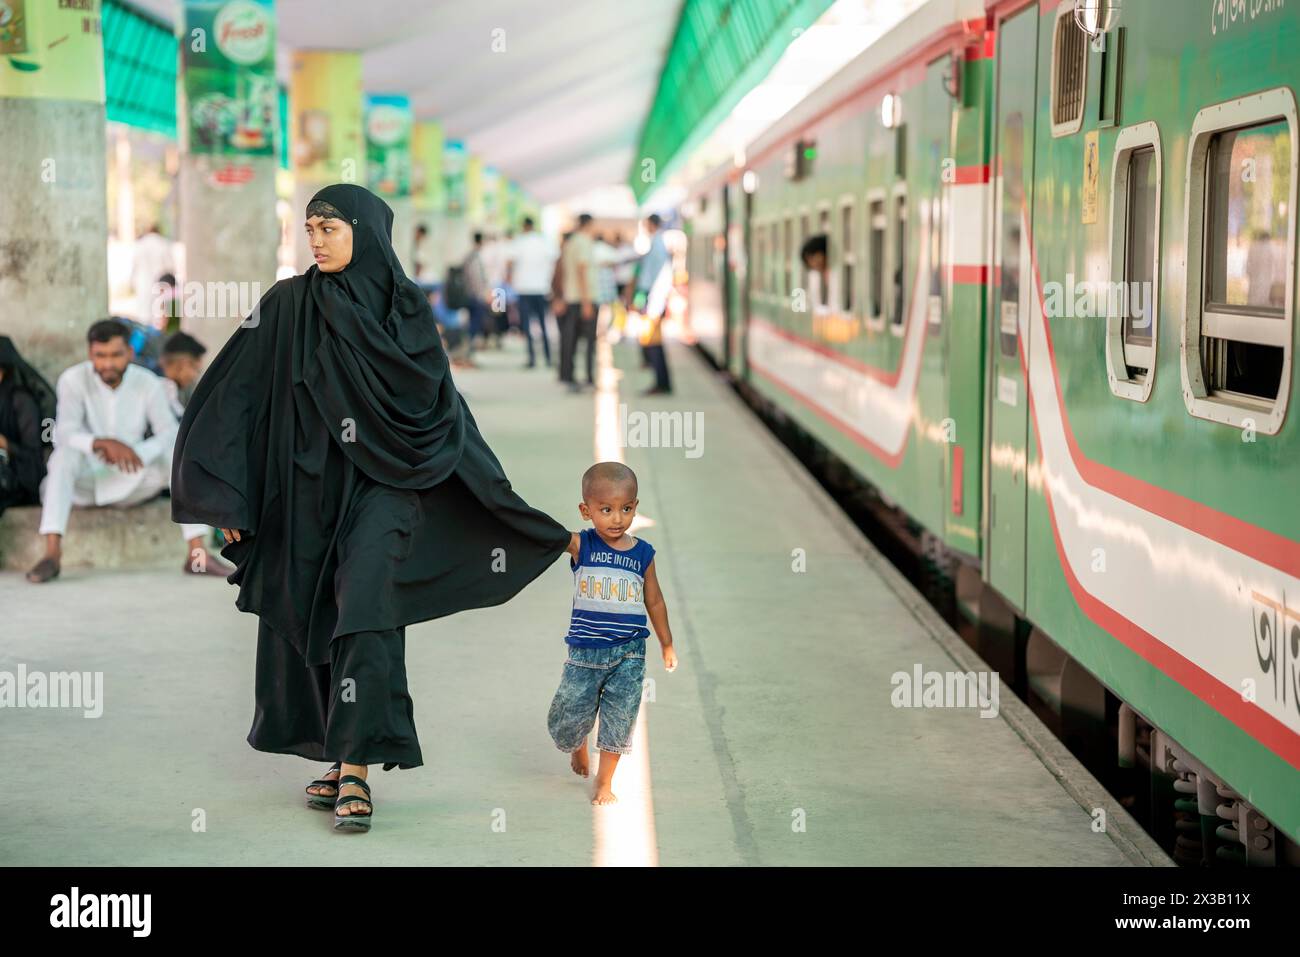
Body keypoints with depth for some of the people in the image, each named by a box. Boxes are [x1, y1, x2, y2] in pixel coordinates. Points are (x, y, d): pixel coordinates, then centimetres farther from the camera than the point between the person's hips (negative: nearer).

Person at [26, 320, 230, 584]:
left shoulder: (148, 383, -8)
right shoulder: (73, 380, -14)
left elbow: (170, 433, -16)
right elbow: (65, 434, -24)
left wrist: (133, 452, -34)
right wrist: (104, 443, -43)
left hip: (130, 482, 2)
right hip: (85, 482, -2)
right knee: (65, 454, -33)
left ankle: (197, 553, -29)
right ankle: (52, 553, -41)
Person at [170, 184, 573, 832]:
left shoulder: (405, 308, 2)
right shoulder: (289, 303, 1)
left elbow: (442, 408, 9)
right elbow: (234, 395, -1)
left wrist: (503, 506, 8)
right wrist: (227, 495, -7)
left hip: (382, 486, -1)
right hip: (309, 489, 2)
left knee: (365, 614, -16)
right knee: (312, 621, 4)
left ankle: (356, 769, -13)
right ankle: (344, 762, 16)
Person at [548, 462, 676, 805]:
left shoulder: (643, 553, 0)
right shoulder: (581, 545, -6)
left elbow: (654, 601, 12)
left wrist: (667, 644, 19)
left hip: (629, 654, 1)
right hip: (585, 652, -1)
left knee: (618, 723, 5)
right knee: (568, 719, 8)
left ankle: (604, 783, 23)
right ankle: (578, 746, 43)